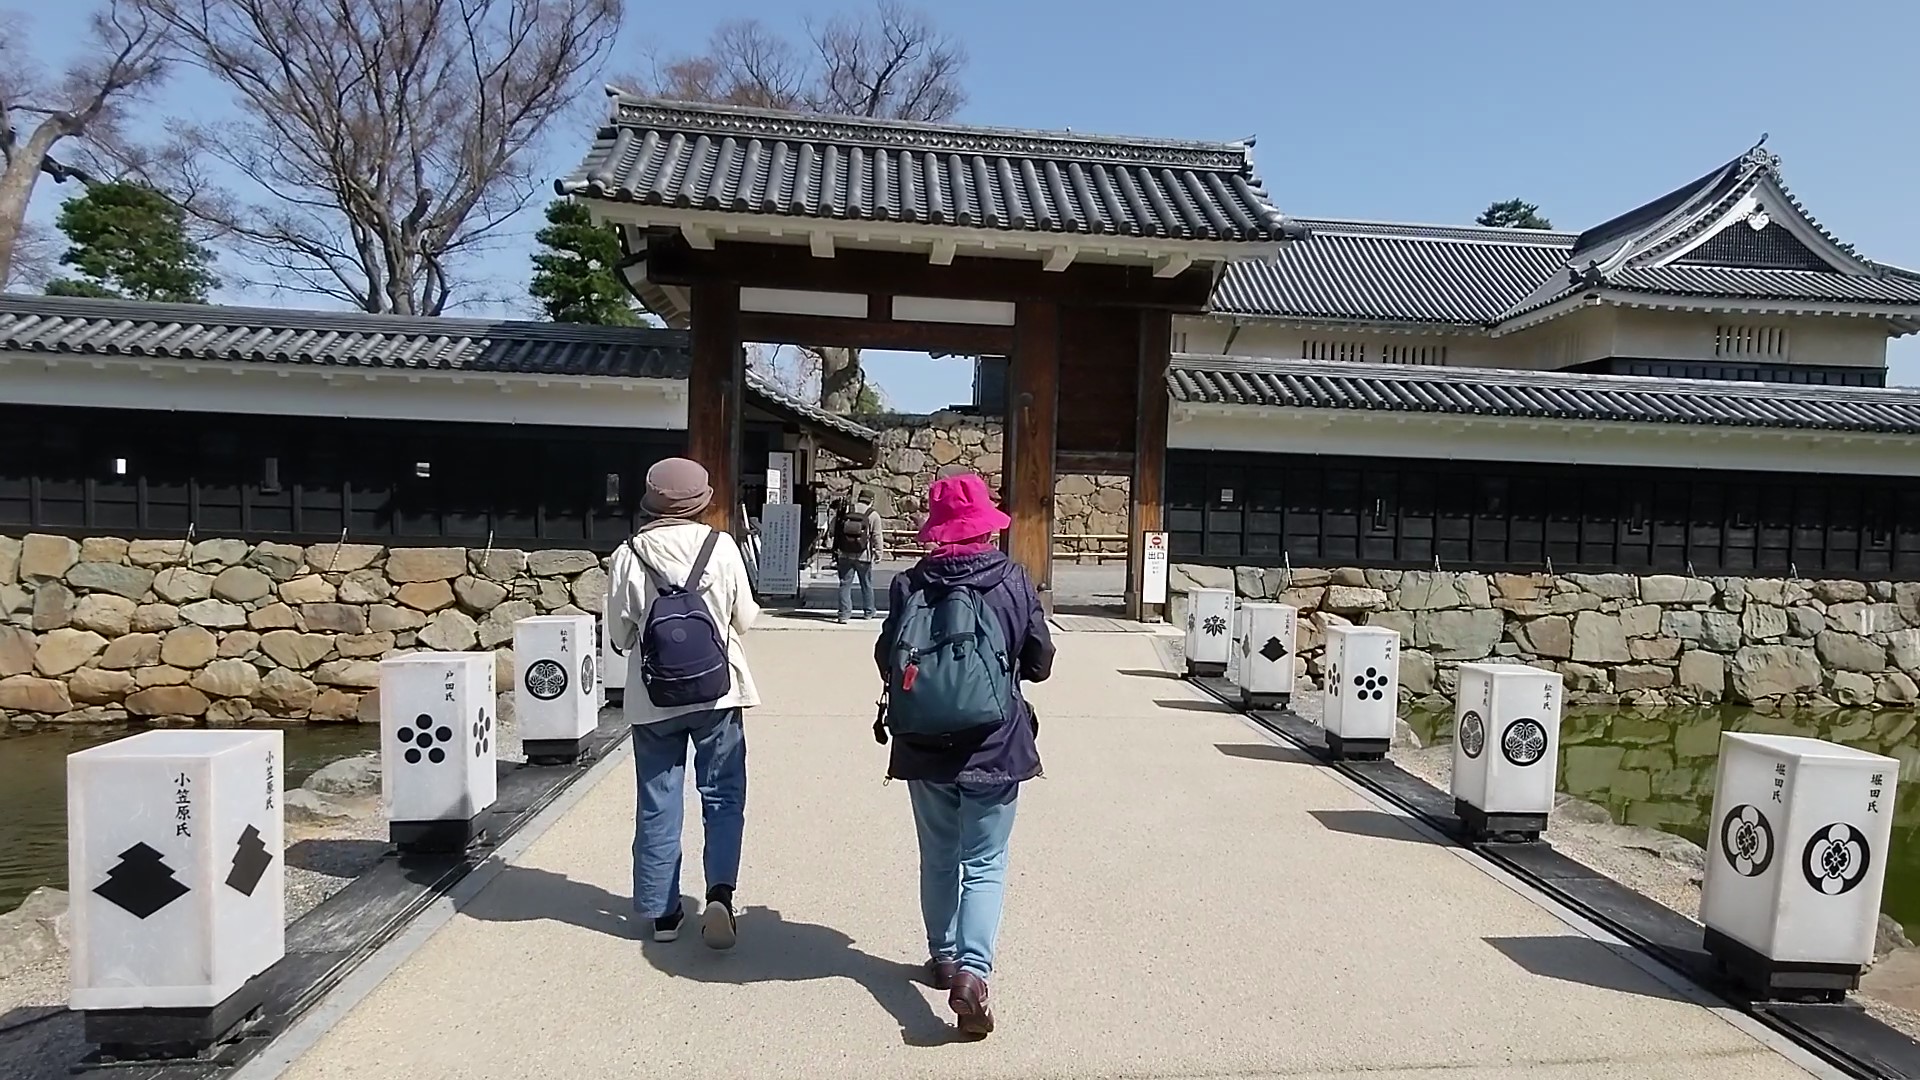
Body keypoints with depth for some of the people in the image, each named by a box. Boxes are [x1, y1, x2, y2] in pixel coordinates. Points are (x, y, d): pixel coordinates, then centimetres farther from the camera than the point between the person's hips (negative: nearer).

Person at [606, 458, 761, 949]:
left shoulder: (628, 555, -7)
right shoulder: (721, 547, -8)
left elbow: (620, 635, -1)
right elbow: (745, 619, 0)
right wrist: (752, 608, 21)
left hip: (652, 702, 1)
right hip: (718, 693, -1)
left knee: (658, 807, 12)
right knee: (722, 798, 11)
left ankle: (662, 911, 21)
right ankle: (720, 892, -5)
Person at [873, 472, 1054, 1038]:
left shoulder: (910, 585, -8)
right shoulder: (1014, 582, -9)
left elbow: (887, 664, 0)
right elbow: (1039, 664, -1)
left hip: (925, 748, 2)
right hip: (994, 747, -1)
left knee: (938, 857, 19)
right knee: (984, 865, 7)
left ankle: (944, 957, 32)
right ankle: (972, 970, -7)